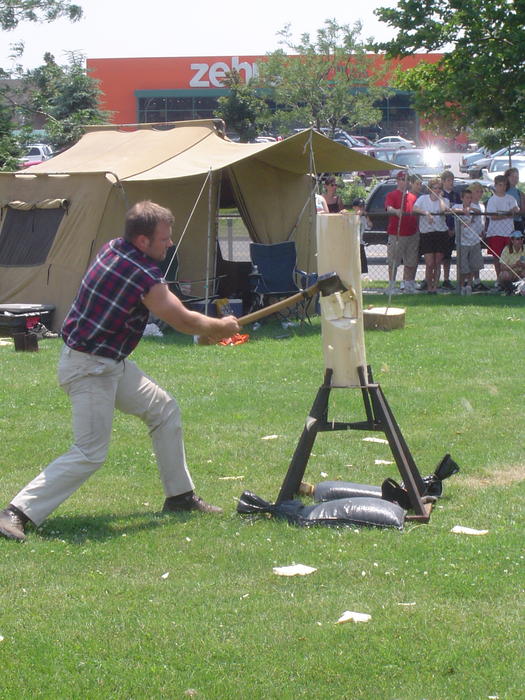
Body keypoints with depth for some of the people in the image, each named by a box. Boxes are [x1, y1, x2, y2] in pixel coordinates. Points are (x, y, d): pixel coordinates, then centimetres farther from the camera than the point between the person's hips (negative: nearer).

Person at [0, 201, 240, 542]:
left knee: (164, 409, 17)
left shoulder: (113, 249, 1)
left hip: (112, 363, 10)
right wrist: (221, 327, 7)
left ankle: (180, 495, 27)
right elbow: (184, 321, -12)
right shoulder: (144, 275, -24)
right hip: (89, 369, -10)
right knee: (90, 454, -10)